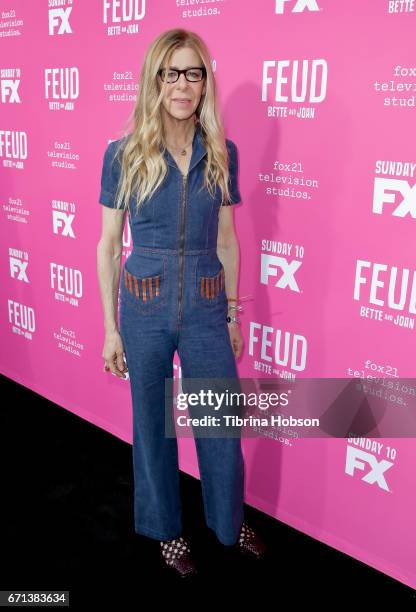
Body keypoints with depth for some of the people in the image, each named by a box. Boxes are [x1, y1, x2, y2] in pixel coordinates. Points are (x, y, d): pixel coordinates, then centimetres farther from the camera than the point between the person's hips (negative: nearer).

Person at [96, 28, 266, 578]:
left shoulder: (222, 154, -1)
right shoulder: (124, 155, -6)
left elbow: (226, 239, 6)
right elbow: (108, 245, -2)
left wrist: (233, 314, 9)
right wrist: (110, 327, -2)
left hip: (206, 307, 2)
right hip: (145, 307, -1)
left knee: (221, 425, 12)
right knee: (153, 424, 13)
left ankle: (229, 521, 39)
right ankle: (166, 528, 37)